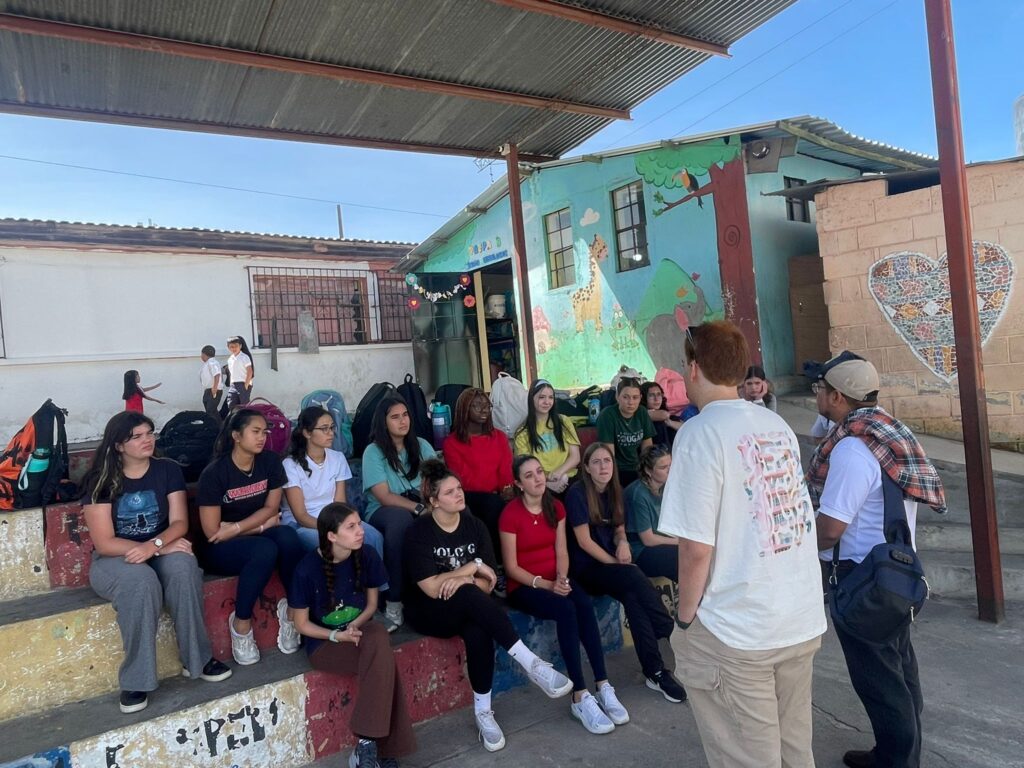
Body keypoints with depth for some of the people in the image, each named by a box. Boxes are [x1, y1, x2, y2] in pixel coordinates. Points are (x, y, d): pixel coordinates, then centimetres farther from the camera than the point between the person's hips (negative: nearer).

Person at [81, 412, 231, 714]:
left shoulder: (168, 470, 0)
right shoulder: (101, 481, -7)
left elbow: (180, 523, -5)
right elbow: (104, 543, -13)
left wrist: (153, 545, -26)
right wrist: (163, 546, -22)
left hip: (161, 550, 2)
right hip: (114, 559, -2)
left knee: (183, 566, -34)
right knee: (141, 582, -37)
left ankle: (197, 659, -20)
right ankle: (136, 680, -24)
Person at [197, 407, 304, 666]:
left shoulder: (270, 461, -4)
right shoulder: (214, 473, -17)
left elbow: (271, 507, -2)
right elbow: (212, 532, -16)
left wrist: (235, 528, -17)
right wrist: (262, 525, -12)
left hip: (257, 536, 4)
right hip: (219, 550, -4)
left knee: (287, 535, -31)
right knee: (265, 549, -35)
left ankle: (293, 609, -14)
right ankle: (241, 623, -14)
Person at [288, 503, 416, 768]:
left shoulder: (367, 556, -9)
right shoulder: (307, 568, -17)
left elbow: (372, 603, 5)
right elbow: (302, 624, -7)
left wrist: (355, 626, -14)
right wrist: (338, 635, -20)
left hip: (360, 631, 3)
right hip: (323, 643, -3)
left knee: (379, 637, -33)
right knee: (383, 662, -29)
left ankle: (367, 744, -21)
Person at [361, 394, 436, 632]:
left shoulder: (421, 445, 9)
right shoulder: (373, 452, -3)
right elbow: (385, 497, -12)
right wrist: (420, 508, -25)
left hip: (420, 509, 3)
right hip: (383, 512, -3)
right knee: (401, 517, -40)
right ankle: (393, 601, -32)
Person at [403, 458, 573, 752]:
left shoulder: (475, 526, 0)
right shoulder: (419, 532, -13)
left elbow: (488, 584, -1)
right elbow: (431, 588, -20)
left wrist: (463, 580, -22)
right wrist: (473, 567, -16)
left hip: (468, 607, 4)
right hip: (429, 613, -3)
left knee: (478, 633, -32)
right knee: (468, 595, -35)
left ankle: (483, 712, -17)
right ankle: (530, 662, -33)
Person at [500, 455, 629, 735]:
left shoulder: (555, 507, 5)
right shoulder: (511, 513, -12)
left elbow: (561, 551, 4)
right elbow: (511, 567, -10)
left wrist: (561, 578, -14)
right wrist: (544, 584, -20)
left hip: (555, 580, 5)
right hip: (524, 586, -5)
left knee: (585, 603, -27)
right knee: (566, 609, -32)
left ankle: (603, 687, -23)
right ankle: (580, 697, -26)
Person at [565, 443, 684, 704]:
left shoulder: (613, 491, 10)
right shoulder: (577, 493, -12)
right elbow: (584, 541, -14)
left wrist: (622, 543, -9)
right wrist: (617, 563, -14)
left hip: (611, 565, 6)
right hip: (586, 568, -5)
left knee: (632, 599, -26)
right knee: (635, 578, -31)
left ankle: (655, 672, -25)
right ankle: (670, 631, -19)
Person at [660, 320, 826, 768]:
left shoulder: (701, 432, -17)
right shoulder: (778, 425, 6)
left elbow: (696, 547, -19)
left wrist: (686, 617, -5)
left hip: (736, 633, -7)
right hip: (804, 621, 7)